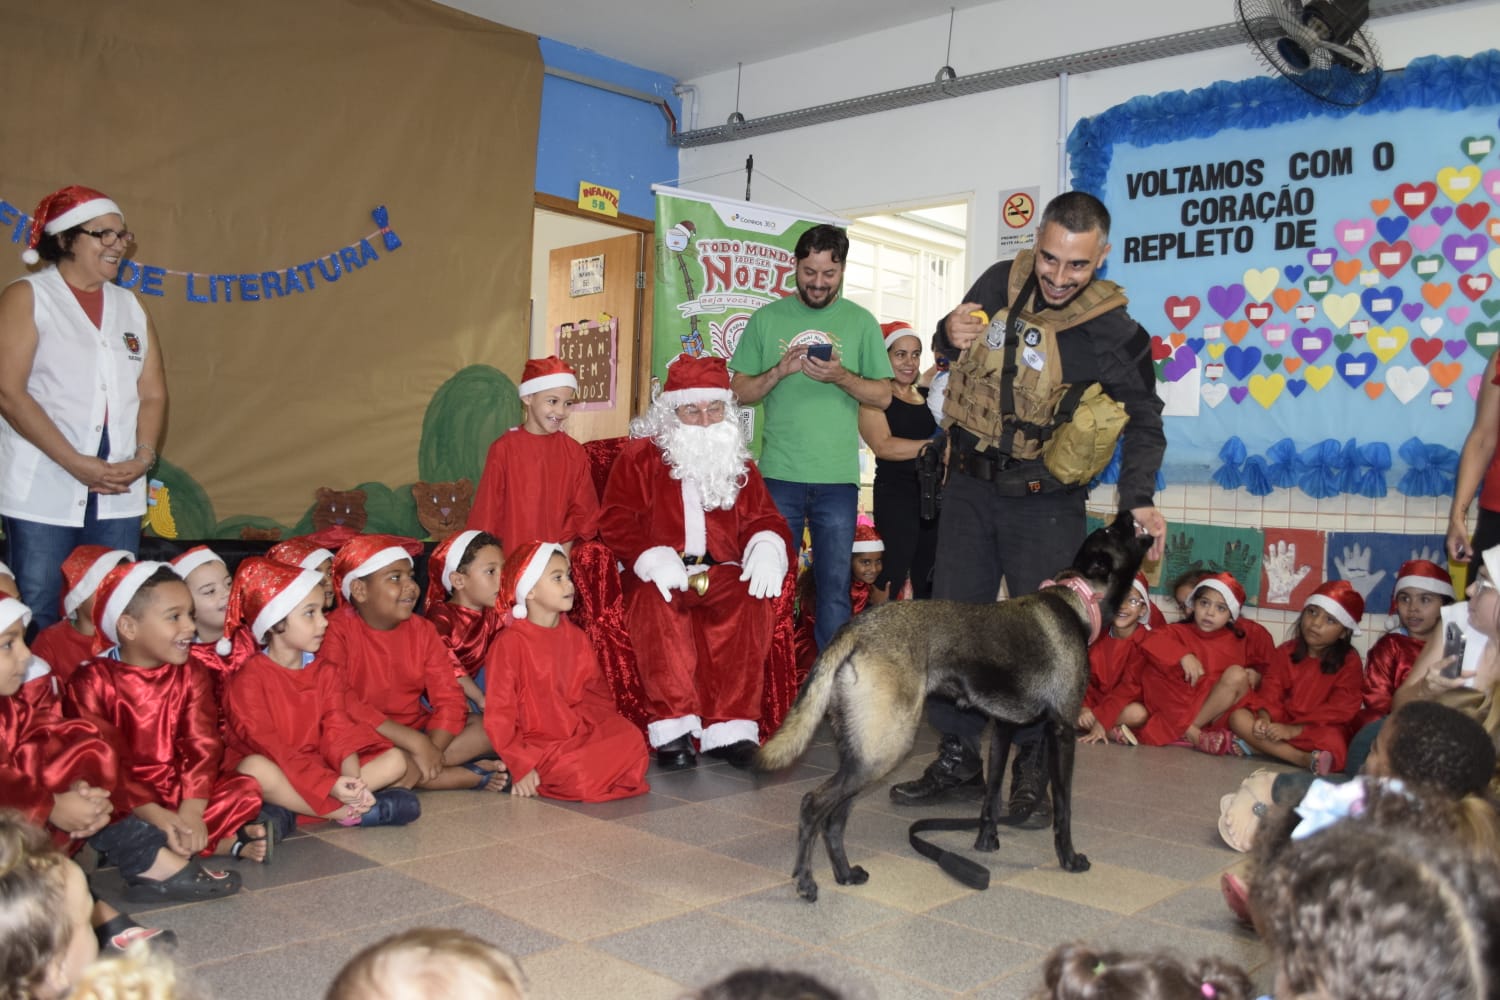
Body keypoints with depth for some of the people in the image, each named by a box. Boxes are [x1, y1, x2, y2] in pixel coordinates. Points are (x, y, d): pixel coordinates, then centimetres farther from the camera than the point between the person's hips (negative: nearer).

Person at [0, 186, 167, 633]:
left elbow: (152, 392, 13)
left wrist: (144, 456, -5)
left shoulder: (130, 305, 15)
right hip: (43, 491, -4)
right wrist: (76, 463, -16)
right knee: (38, 617, 0)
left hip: (119, 492, 4)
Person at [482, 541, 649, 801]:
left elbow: (595, 692, 15)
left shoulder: (575, 636, 12)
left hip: (581, 735, 6)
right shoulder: (509, 643, -8)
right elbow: (499, 714, -10)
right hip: (539, 745, -6)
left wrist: (605, 727, -4)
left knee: (631, 739, -19)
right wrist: (520, 766, -15)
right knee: (581, 780, -29)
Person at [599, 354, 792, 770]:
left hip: (721, 575, 3)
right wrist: (652, 558, -20)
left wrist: (766, 548, -9)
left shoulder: (739, 465, 20)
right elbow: (615, 521, -1)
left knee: (754, 600, -30)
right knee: (656, 601, -37)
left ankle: (731, 726, -28)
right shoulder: (639, 456, 9)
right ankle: (672, 728, -33)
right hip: (660, 576, -2)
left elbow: (764, 518, 17)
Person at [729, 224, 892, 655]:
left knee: (835, 585, 5)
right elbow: (739, 392, 4)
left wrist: (841, 377, -14)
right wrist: (780, 370, -13)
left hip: (838, 478, 0)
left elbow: (883, 395, 3)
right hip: (778, 474, 0)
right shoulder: (766, 319, 5)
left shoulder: (861, 322, 5)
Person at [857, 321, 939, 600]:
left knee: (930, 587, 10)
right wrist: (935, 446, -14)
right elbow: (883, 446, -14)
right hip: (896, 496, -6)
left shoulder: (929, 396, 17)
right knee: (889, 583, -12)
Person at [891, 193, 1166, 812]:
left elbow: (1143, 419, 1)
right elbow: (947, 347, 16)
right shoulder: (1001, 283, -1)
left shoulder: (1113, 333, -12)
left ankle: (1035, 766, 15)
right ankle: (958, 755, 19)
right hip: (969, 486, 4)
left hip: (1044, 504, -4)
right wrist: (949, 335, -9)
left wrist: (1138, 498, -14)